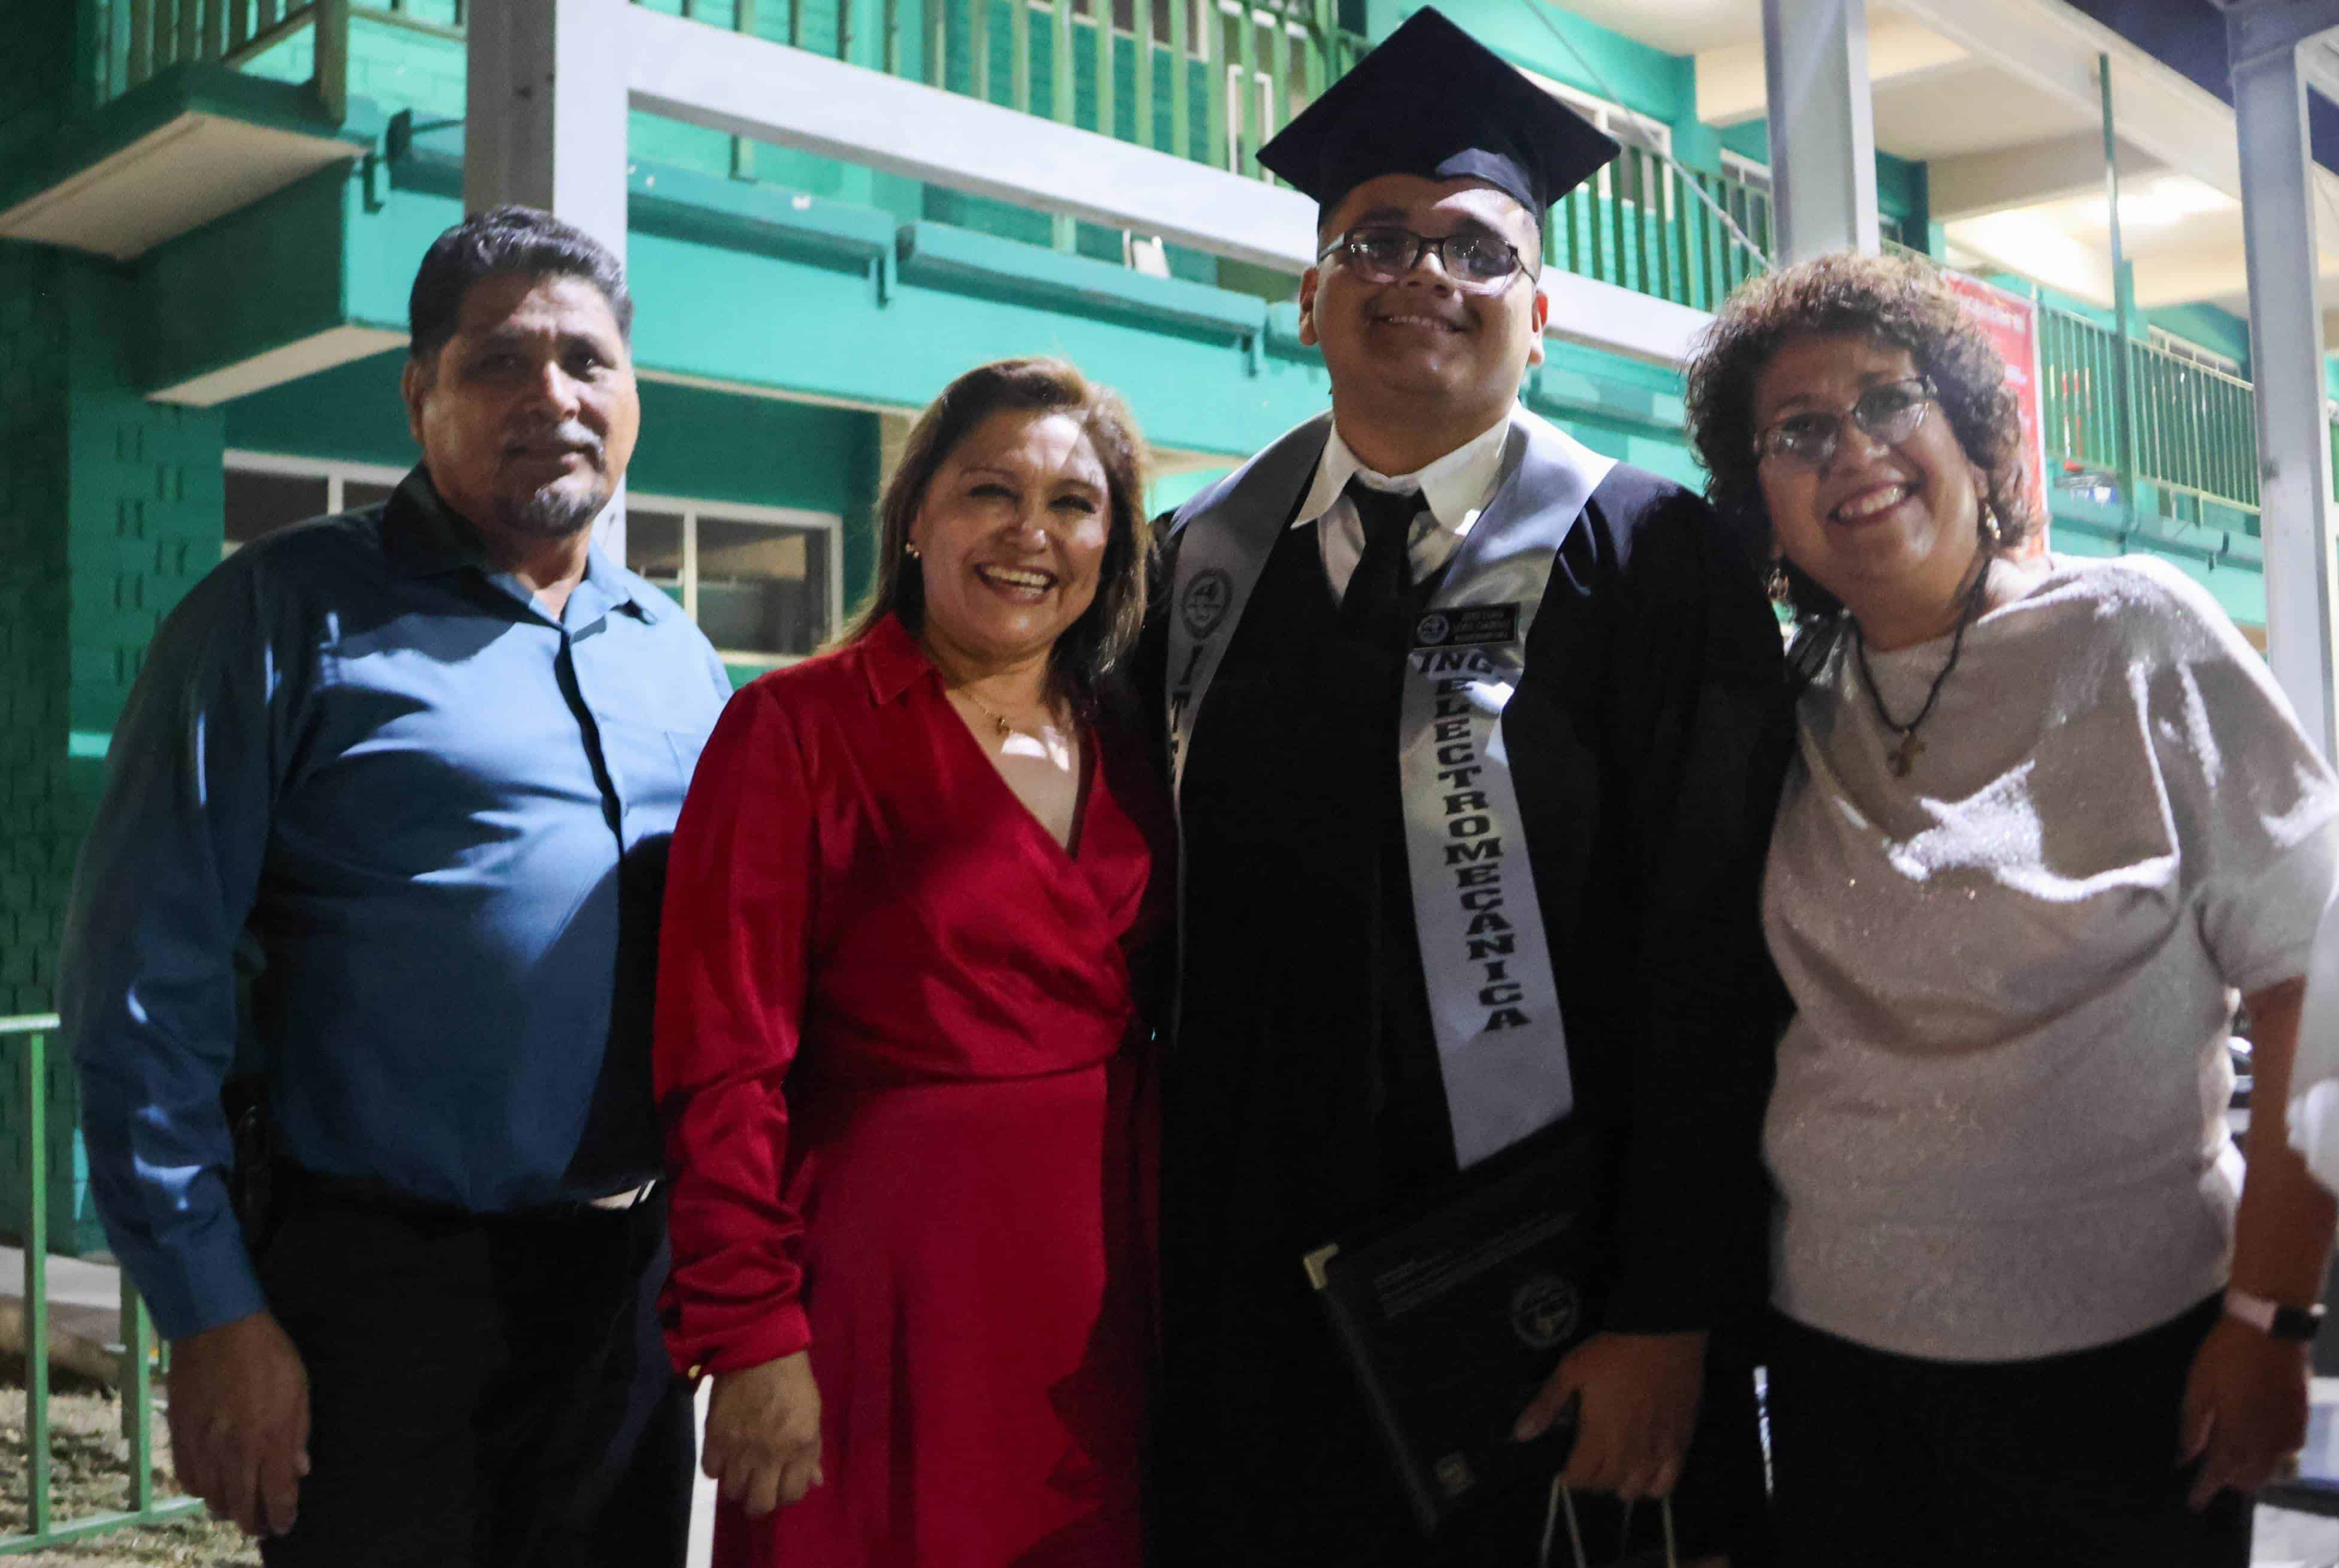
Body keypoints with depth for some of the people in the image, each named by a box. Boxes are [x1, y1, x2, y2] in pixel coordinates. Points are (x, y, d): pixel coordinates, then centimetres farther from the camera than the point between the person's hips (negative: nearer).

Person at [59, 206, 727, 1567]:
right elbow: (146, 986, -10)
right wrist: (215, 1314, -13)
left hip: (633, 1294, 6)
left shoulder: (677, 655, 11)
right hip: (386, 1301, -5)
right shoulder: (288, 616, -6)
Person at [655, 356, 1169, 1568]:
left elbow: (1146, 1022, 12)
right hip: (887, 1279, -5)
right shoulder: (797, 727, -7)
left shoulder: (1122, 747, 9)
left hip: (1104, 1280, 5)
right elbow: (722, 1063, -10)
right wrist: (751, 1333, -14)